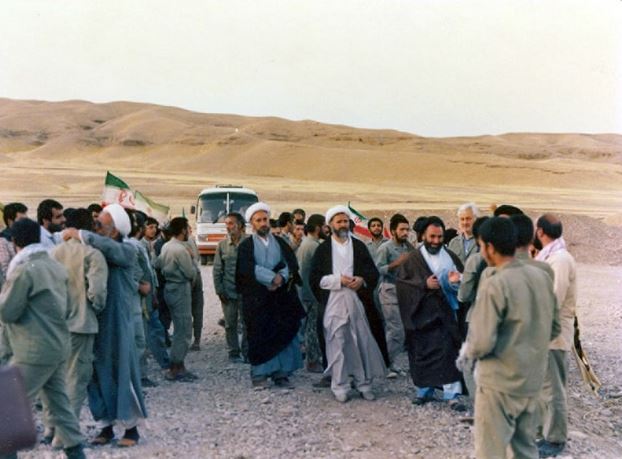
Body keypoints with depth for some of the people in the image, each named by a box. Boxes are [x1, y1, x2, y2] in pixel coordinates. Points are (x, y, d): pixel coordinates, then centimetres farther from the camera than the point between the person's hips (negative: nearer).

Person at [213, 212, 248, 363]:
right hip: (228, 292, 2)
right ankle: (233, 353, 20)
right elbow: (217, 269, 6)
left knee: (246, 324, 4)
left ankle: (246, 353, 16)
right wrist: (219, 290, 1)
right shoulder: (222, 245, 4)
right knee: (230, 325, 8)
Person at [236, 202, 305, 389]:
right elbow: (249, 269, -11)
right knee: (259, 336, -4)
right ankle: (259, 374, 5)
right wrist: (273, 278, -16)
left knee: (284, 334, 0)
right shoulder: (246, 246, 4)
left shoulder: (280, 243, 14)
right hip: (256, 298, -3)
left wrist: (281, 278, -17)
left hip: (282, 297, 3)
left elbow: (291, 264, 2)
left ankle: (281, 373, 8)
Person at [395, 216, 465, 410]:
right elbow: (400, 280, -4)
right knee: (422, 354, 8)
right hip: (422, 313, 0)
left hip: (445, 313, 0)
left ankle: (452, 394, -3)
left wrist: (455, 280, -13)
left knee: (448, 352, -6)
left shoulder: (450, 256, 7)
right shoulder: (413, 258, 3)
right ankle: (424, 391, 24)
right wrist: (424, 284, -15)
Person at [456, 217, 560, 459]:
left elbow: (482, 342, -22)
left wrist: (466, 354, -2)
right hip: (533, 379, 7)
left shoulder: (494, 285, -21)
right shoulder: (542, 277, 1)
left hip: (500, 383, -7)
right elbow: (554, 328, 10)